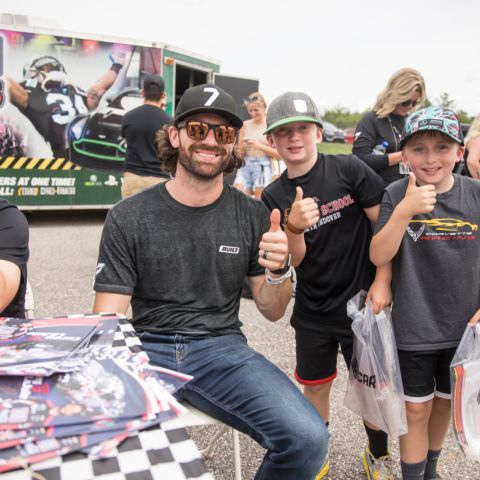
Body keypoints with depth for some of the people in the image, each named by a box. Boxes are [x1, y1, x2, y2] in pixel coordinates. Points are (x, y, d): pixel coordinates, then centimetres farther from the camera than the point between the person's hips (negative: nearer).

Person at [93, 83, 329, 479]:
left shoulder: (253, 215, 3)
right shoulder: (127, 218, -2)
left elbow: (272, 311, 7)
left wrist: (279, 271, -15)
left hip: (222, 348, 2)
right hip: (146, 349, -1)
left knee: (308, 438, -22)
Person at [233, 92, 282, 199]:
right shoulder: (245, 125, 8)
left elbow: (280, 154, -5)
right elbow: (239, 152, 14)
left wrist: (260, 146, -15)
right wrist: (243, 147, -8)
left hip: (263, 166, -3)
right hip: (245, 165, 3)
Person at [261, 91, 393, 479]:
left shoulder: (348, 169, -12)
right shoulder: (275, 197, -3)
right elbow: (294, 261, -6)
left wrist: (381, 283, -11)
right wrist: (294, 228, -26)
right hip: (312, 312, 3)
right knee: (315, 387, 16)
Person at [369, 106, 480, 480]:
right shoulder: (397, 195, -11)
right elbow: (379, 256, -17)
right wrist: (404, 211, -30)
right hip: (414, 329, -3)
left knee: (445, 403, 21)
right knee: (416, 410, 8)